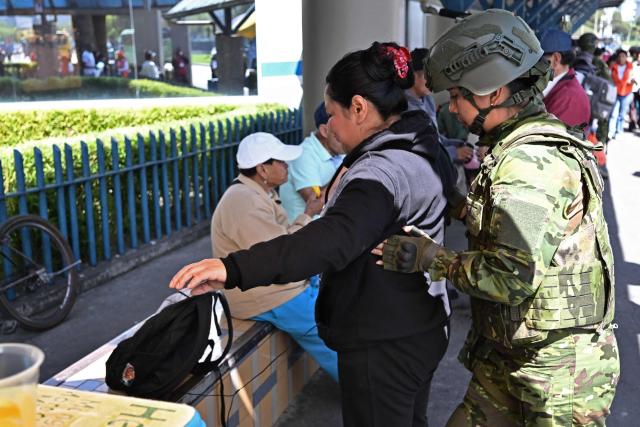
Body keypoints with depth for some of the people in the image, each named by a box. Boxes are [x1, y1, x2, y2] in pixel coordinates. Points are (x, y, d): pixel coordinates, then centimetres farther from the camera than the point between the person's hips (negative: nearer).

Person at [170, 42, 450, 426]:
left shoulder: (381, 171, -27)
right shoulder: (417, 149, 5)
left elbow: (331, 242, -45)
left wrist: (235, 269, -52)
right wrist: (345, 189, 4)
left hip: (382, 349, -10)